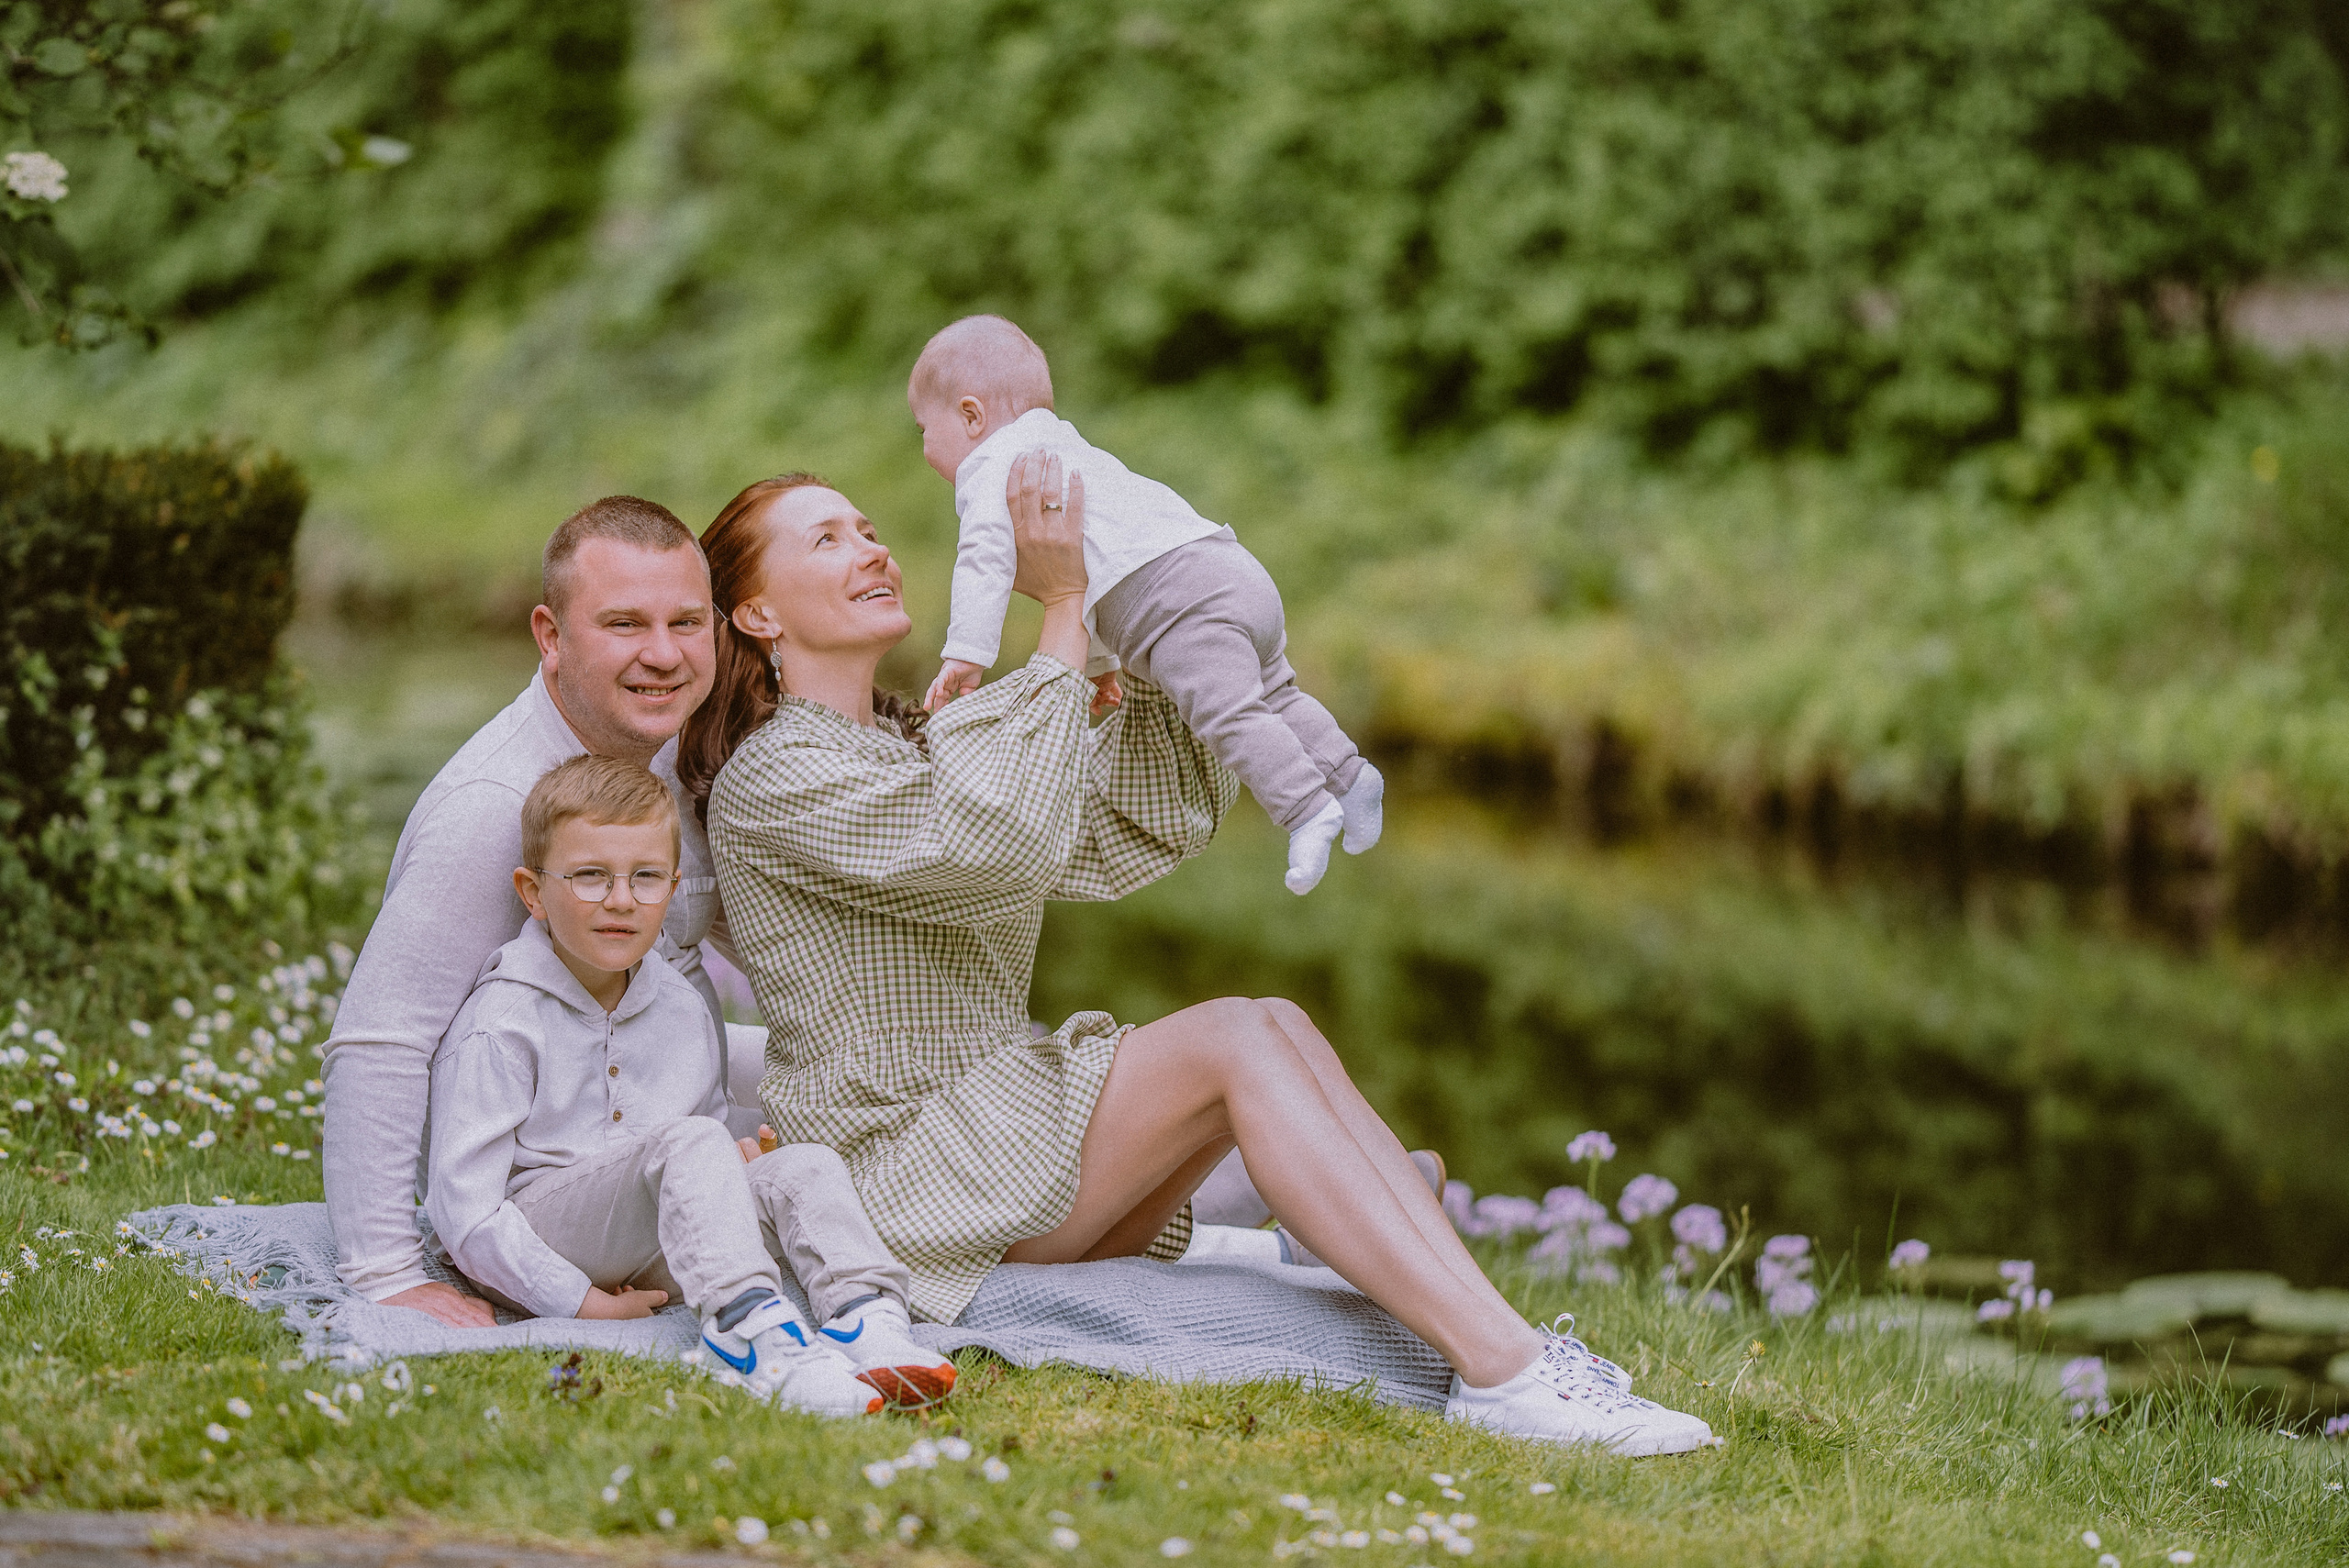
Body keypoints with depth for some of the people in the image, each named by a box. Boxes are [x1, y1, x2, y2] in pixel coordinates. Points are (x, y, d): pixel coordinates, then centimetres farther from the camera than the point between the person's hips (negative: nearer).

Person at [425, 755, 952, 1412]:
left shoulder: (682, 1012, 8)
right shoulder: (502, 1025, -14)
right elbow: (463, 1204, -17)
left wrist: (741, 1168, -4)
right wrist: (579, 1302, -20)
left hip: (649, 1251, 7)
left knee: (803, 1167, -16)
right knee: (685, 1143, -31)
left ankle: (866, 1315, -39)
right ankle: (748, 1325, -50)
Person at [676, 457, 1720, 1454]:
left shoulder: (917, 745, 21)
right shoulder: (768, 779, -9)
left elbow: (1132, 833, 17)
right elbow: (1000, 845, -23)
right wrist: (1062, 610, -17)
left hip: (1002, 1111, 9)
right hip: (903, 1169, -9)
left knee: (1279, 1028, -12)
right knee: (1240, 1040, -22)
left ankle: (1508, 1352, -26)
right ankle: (1504, 1372, -32)